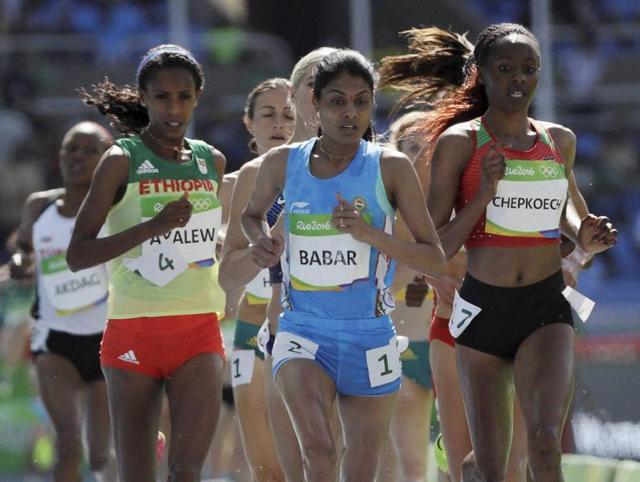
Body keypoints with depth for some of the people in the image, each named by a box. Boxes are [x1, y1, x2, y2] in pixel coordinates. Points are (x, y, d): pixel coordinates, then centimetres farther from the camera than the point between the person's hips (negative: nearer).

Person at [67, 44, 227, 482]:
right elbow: (78, 255, -10)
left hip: (199, 332, 2)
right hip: (133, 332, -2)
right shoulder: (122, 160, -4)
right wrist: (154, 226, -18)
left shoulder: (212, 162, 10)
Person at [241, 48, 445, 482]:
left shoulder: (391, 167, -5)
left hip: (369, 337, 0)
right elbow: (252, 214, 22)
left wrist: (371, 234, -20)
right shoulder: (284, 164, 1)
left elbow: (435, 258, -5)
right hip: (303, 332, 0)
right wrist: (262, 242, -1)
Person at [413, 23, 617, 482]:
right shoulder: (459, 142, -3)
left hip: (547, 308, 1)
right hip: (483, 307, -1)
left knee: (545, 442, -21)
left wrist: (585, 238, 7)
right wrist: (484, 194, -18)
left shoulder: (560, 141, 9)